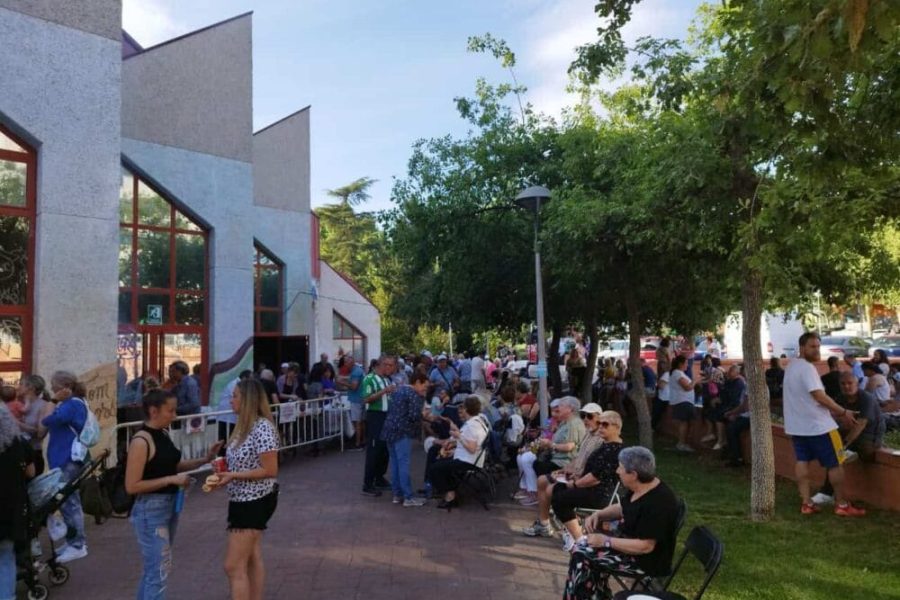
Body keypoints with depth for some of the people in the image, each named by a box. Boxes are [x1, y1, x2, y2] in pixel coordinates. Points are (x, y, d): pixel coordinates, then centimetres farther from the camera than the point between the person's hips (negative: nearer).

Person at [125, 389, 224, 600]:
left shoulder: (163, 434, 6)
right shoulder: (141, 441, -19)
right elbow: (131, 486, -21)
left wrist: (204, 459, 5)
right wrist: (171, 479, -22)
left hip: (170, 505, 9)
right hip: (151, 510, -9)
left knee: (154, 569, 20)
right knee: (159, 572, -3)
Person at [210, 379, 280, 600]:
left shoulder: (262, 427, -21)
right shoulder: (244, 425, 7)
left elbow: (270, 470, -23)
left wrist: (233, 475, -25)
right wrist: (224, 469, -1)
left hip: (255, 501, -9)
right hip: (244, 500, 9)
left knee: (234, 566, -6)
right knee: (253, 559, 17)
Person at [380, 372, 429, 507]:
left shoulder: (398, 390, 18)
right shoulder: (414, 394, -10)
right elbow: (414, 416, -20)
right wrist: (424, 415, 2)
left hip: (389, 430, 9)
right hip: (402, 432, -9)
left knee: (395, 463, 12)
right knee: (403, 464, -6)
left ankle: (397, 494, 17)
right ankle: (408, 497, -2)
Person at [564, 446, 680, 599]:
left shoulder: (657, 503, -29)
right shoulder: (638, 487, -2)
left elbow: (645, 546, -29)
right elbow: (622, 509, 16)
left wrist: (606, 541, -23)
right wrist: (598, 514, -3)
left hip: (646, 560, -9)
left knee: (581, 554, -13)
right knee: (584, 545, 2)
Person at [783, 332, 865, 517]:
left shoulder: (792, 366, 13)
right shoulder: (807, 367, -19)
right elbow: (819, 396, -24)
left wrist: (834, 412, 16)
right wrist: (843, 412, -14)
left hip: (797, 425, 9)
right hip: (817, 425, -9)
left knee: (802, 461, 8)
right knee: (835, 464, 2)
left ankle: (806, 504, 10)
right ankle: (842, 505, 9)